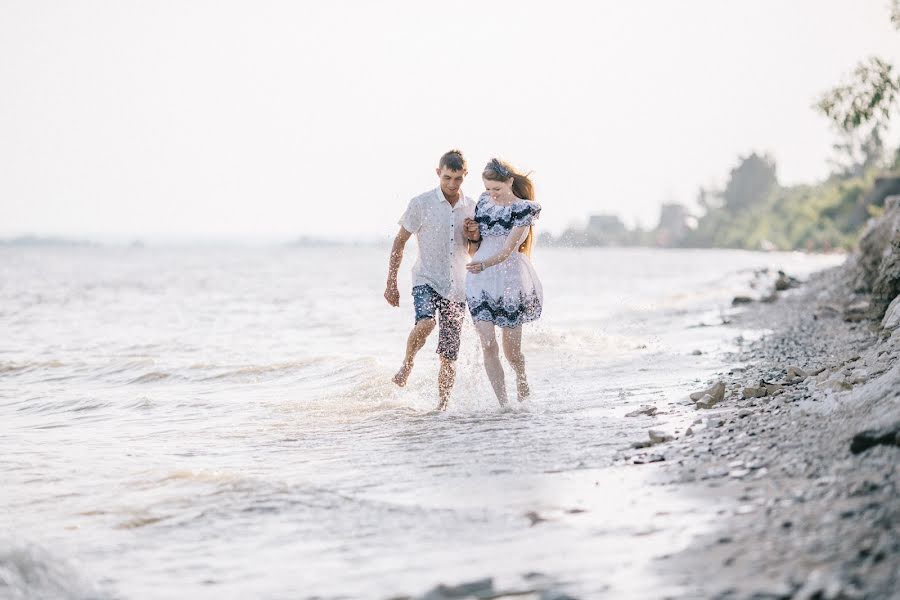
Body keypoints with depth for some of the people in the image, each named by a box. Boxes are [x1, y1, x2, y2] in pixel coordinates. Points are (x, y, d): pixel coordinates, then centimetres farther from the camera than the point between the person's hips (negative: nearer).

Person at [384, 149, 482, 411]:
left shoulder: (472, 208, 6)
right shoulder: (421, 203, -5)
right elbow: (399, 242, 2)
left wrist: (475, 237, -7)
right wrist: (391, 283, -1)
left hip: (456, 287, 3)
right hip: (426, 280, -3)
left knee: (449, 356, 3)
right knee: (425, 323, -32)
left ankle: (442, 407, 14)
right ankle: (407, 363, -5)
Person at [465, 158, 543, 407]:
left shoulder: (523, 209, -8)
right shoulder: (484, 202, 8)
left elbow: (508, 249, -18)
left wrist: (484, 264, -35)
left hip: (510, 279, -3)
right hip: (480, 282, 3)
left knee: (511, 349, 5)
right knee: (488, 344, -11)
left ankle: (522, 382, 38)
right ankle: (503, 404, -9)